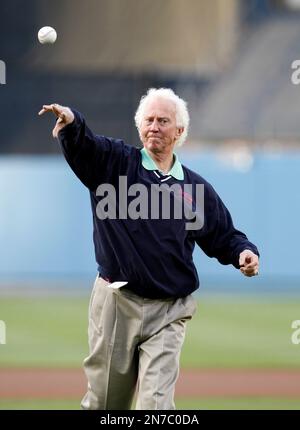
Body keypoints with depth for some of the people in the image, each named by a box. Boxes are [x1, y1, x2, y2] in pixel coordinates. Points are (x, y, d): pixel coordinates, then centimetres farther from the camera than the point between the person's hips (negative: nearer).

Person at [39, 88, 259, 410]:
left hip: (168, 313, 1)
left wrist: (244, 251, -3)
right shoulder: (114, 162, 3)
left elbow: (224, 237, 20)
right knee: (104, 401, 10)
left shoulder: (197, 189, 11)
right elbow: (81, 145, -18)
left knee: (156, 402, -11)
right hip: (115, 303, -1)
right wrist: (71, 122, -41)